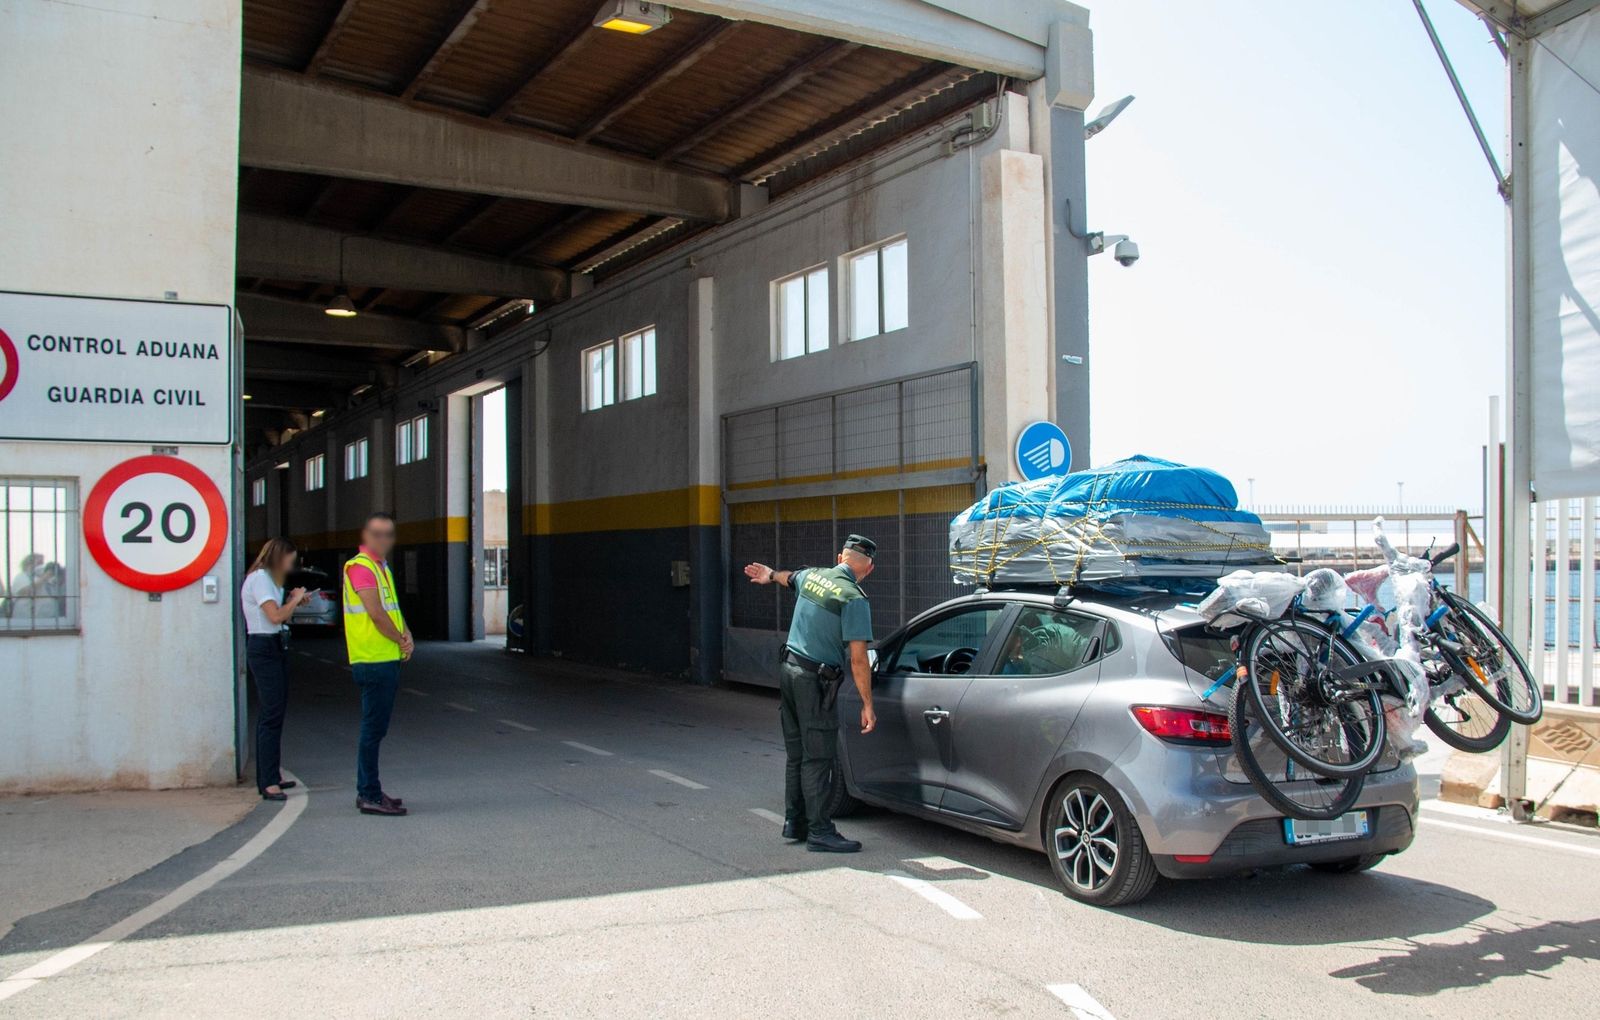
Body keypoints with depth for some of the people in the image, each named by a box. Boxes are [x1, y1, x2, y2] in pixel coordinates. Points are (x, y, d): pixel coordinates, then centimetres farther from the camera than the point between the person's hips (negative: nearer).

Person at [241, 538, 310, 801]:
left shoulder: (267, 579, 18)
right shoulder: (259, 578, -12)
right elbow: (275, 616, -22)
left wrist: (293, 601, 7)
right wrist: (295, 599, -7)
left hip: (276, 648, 11)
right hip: (264, 649, -11)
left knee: (271, 714, 13)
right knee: (271, 716, -12)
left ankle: (268, 778, 20)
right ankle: (269, 783, -13)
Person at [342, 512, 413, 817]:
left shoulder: (383, 567, 18)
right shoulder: (360, 566, -11)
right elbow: (375, 613, -17)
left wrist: (406, 637, -1)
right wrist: (401, 640, -6)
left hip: (389, 660, 10)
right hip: (374, 661, -10)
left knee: (376, 728, 14)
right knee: (373, 729, -6)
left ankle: (368, 791, 21)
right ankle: (369, 796, -1)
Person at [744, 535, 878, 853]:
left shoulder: (813, 575, 5)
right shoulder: (854, 598, -16)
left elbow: (789, 577, 31)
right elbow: (857, 659, -18)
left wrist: (770, 575, 54)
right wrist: (867, 705, -13)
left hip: (789, 668, 8)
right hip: (815, 681, -8)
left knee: (796, 754, 16)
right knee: (817, 760, -4)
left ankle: (794, 821, 23)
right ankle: (819, 831, 0)